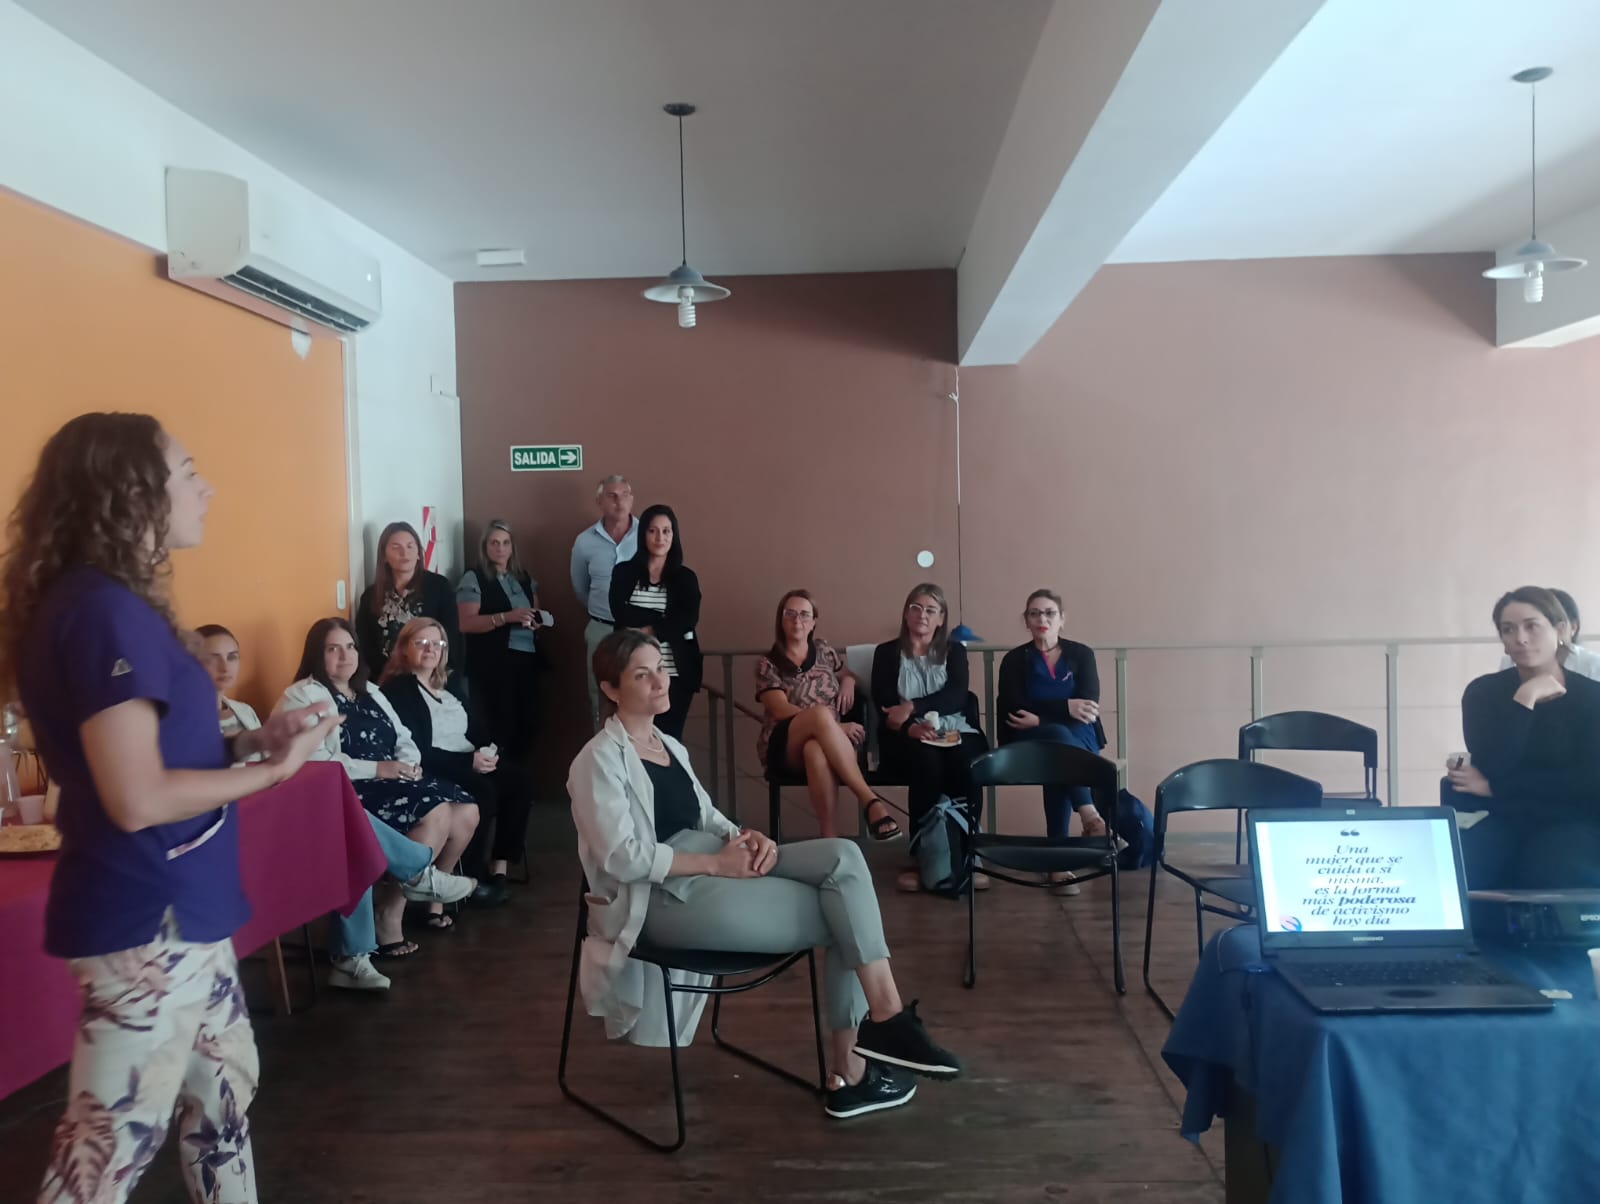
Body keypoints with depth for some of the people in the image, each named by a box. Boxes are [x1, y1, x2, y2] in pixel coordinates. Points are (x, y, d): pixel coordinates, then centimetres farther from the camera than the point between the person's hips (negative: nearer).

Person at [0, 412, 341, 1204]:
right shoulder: (105, 612, -21)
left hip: (174, 910, 10)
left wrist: (256, 739, 5)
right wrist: (273, 768, -14)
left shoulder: (110, 605, 10)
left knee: (224, 1086, 22)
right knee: (113, 1138, 4)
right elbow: (138, 799, -25)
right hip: (146, 920, -10)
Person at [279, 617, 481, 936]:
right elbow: (312, 761, -18)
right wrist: (376, 769, -20)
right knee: (436, 815, -28)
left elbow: (403, 738, 21)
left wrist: (409, 763, -3)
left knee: (466, 812, -11)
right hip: (348, 791, -8)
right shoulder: (303, 697, -4)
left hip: (395, 781, 8)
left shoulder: (369, 691, 22)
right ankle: (388, 915, -20)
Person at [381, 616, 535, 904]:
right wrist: (469, 761, -21)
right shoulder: (397, 690, -7)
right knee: (482, 792, -32)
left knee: (518, 780, -17)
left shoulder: (450, 682, 18)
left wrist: (488, 749, -4)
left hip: (471, 763, 8)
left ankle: (499, 869, -14)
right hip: (433, 771, -7)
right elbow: (415, 752, -16)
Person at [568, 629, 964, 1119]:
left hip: (713, 866, 8)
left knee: (842, 858, -15)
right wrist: (718, 863, -18)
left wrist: (747, 837, -3)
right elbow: (621, 858, -15)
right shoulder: (600, 759, -6)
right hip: (663, 896, -8)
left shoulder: (669, 746, 20)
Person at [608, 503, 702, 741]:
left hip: (676, 673, 0)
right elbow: (620, 613, -8)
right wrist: (665, 620, -11)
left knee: (669, 736, 5)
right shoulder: (624, 571, 6)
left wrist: (650, 630, -13)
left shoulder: (686, 577, 6)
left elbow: (688, 621, -7)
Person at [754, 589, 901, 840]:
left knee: (816, 750, -42)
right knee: (821, 713, -39)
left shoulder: (824, 651, 17)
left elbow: (849, 676, 35)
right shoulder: (768, 664, 6)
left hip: (825, 740, 2)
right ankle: (870, 800, -44)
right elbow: (781, 710, -7)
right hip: (784, 747, -2)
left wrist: (848, 681, 6)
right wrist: (836, 726, -18)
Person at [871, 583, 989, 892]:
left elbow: (956, 696, -3)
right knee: (926, 761, -35)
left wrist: (912, 707, -18)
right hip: (907, 738, -1)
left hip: (955, 732, 1)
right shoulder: (887, 653, 12)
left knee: (963, 763, -34)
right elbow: (883, 706, -1)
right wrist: (910, 727, -22)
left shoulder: (954, 650, 16)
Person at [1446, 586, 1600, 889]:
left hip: (1570, 823, -1)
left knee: (1550, 882, -33)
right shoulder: (1484, 692, 4)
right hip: (1500, 820, 1)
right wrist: (1525, 697, -14)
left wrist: (1492, 787, -14)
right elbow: (1492, 766, -13)